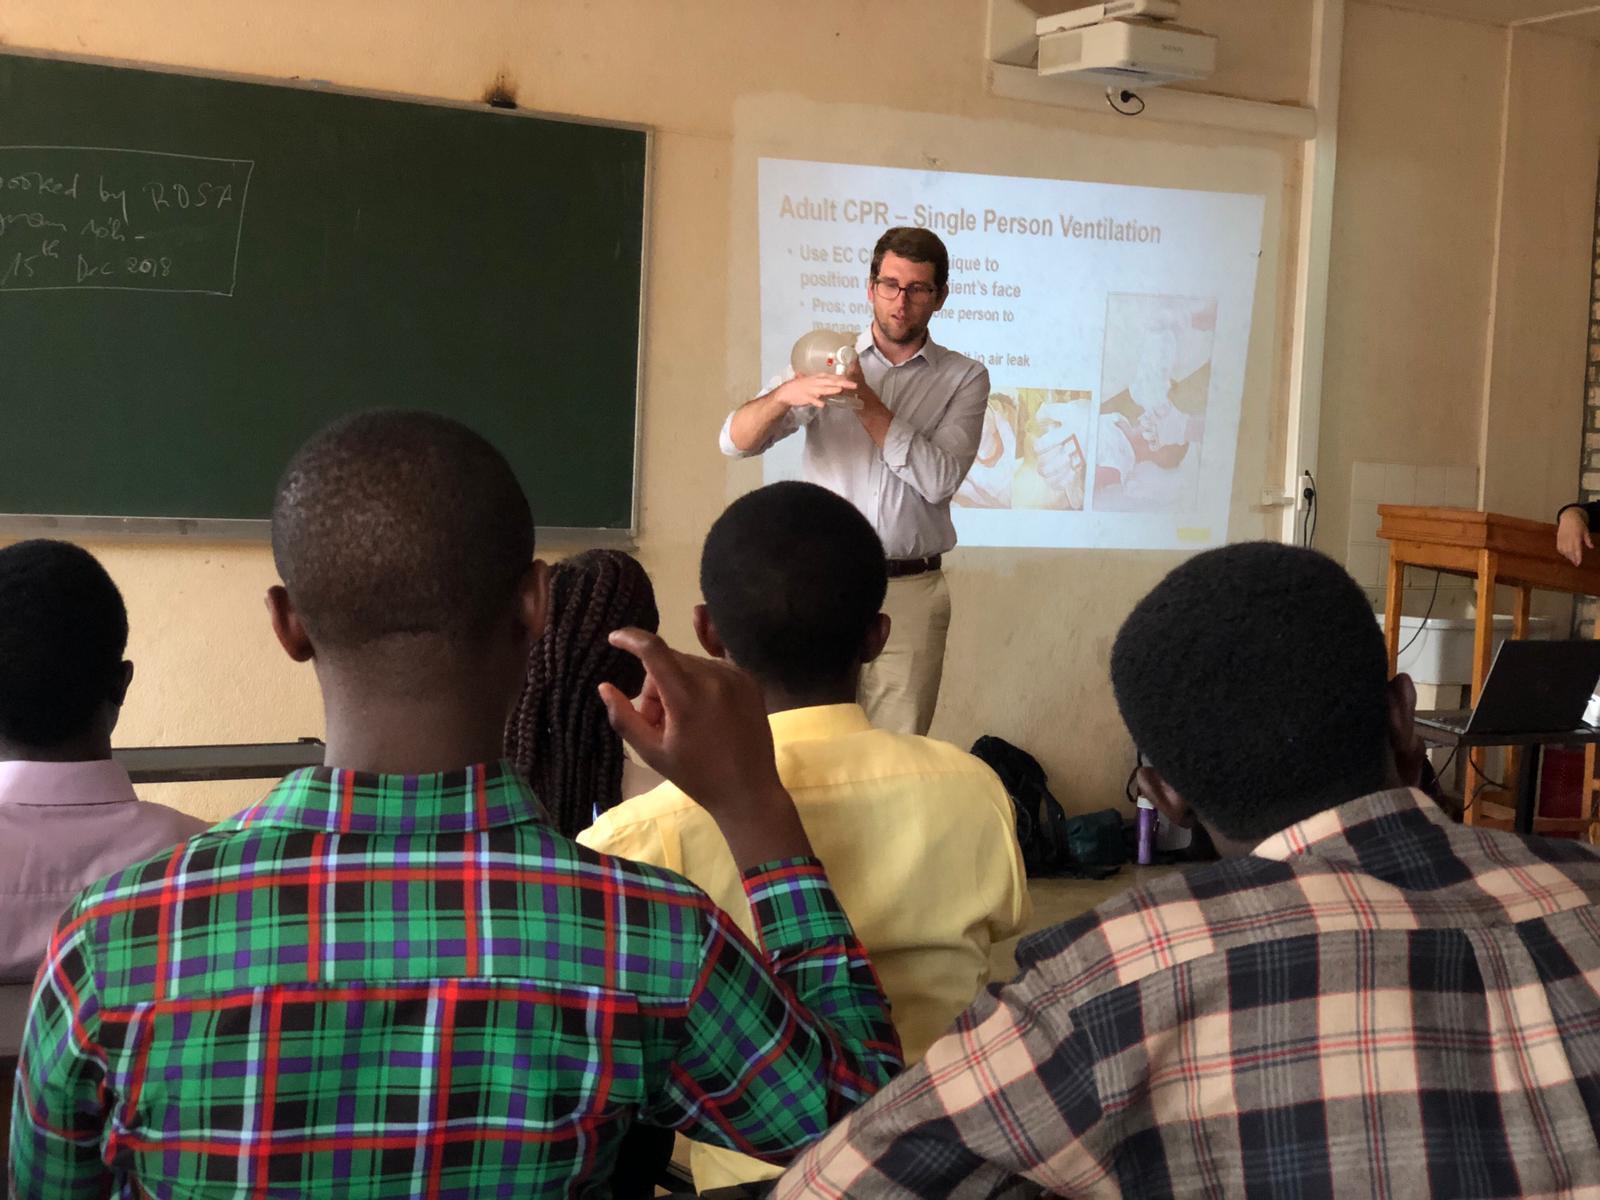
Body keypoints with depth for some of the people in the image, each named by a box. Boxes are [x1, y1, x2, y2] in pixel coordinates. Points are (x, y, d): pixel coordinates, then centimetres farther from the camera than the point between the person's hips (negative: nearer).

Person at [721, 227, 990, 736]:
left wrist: (868, 403, -15)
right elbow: (736, 440, -3)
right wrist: (784, 395, -24)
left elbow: (939, 480, -8)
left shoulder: (964, 378, 6)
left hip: (911, 595, 0)